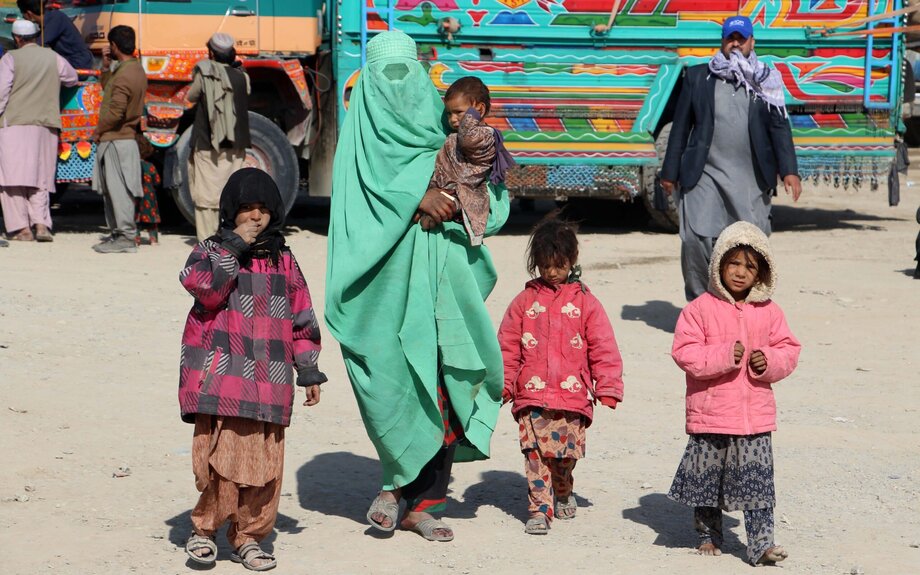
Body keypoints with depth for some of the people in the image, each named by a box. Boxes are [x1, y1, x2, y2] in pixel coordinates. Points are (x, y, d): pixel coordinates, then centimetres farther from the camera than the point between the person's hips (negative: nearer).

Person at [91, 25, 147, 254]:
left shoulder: (124, 74, -19)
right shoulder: (137, 70, 13)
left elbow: (115, 111, -24)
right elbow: (108, 90, 24)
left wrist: (98, 131, -11)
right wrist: (106, 67, 13)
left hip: (116, 140, -10)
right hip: (125, 138, 10)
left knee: (118, 189, -8)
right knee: (112, 190, 16)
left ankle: (126, 237, -7)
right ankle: (118, 233, 21)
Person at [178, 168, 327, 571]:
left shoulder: (283, 261, 15)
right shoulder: (211, 250, 5)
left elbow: (301, 319, 18)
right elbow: (202, 285, -17)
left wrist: (309, 370, 16)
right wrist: (234, 246, -15)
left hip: (269, 379, 3)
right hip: (221, 375, -3)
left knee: (265, 460, 1)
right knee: (221, 453, -11)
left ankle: (248, 535, 12)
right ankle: (205, 528, 3)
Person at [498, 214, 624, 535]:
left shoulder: (585, 303, 5)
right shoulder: (525, 301, 8)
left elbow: (603, 349, 4)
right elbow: (507, 347, 10)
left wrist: (607, 388, -2)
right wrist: (502, 384, 5)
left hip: (572, 396, 0)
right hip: (532, 396, 1)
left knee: (566, 453, 2)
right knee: (535, 453, -7)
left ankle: (563, 493, 31)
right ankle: (540, 509, -1)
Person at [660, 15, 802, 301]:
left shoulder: (765, 81, 9)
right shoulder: (698, 77, 8)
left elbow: (779, 127, 4)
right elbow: (681, 126, 9)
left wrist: (789, 171, -7)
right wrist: (670, 171, 7)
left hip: (751, 180, 1)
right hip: (705, 175, 0)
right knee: (695, 240, -10)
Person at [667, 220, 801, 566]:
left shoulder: (769, 313, 5)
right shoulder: (700, 309, -5)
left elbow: (788, 350, 10)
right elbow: (684, 352, -11)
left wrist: (769, 361, -11)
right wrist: (723, 355, -22)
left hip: (755, 415, 1)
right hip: (710, 413, -1)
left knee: (757, 481, -4)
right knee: (706, 478, 10)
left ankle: (761, 543, 0)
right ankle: (708, 535, 28)